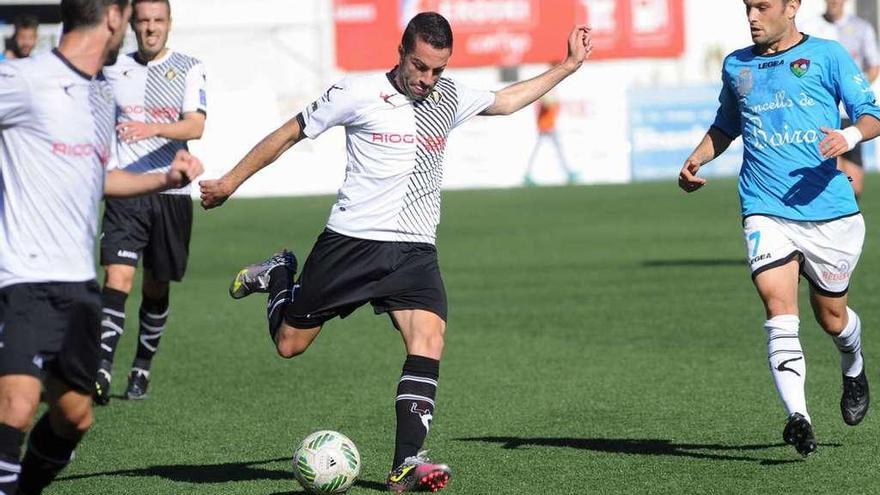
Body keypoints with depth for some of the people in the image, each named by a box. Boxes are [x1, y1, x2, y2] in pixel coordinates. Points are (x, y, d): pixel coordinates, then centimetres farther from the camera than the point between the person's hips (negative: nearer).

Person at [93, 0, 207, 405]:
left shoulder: (189, 69, 2)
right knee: (117, 276, -16)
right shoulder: (113, 69, 8)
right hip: (124, 191, 0)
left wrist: (152, 128, -30)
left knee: (156, 287, 9)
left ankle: (141, 370, 26)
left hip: (170, 192, 0)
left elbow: (195, 126, -13)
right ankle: (102, 372, -23)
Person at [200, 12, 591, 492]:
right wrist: (231, 181, 5)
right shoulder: (359, 94, -7)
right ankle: (278, 276, 39)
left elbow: (506, 100, 28)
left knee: (429, 339, -20)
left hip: (414, 251, 3)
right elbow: (291, 132, 1)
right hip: (351, 241, -3)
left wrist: (568, 66, 28)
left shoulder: (450, 98, 9)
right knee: (288, 343, 5)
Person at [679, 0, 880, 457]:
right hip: (765, 210, 2)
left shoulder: (827, 55, 1)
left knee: (831, 315, 13)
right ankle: (798, 416, -29)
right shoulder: (736, 66, 14)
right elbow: (726, 126, 29)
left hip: (829, 210, -1)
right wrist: (696, 160, 12)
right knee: (778, 305, -20)